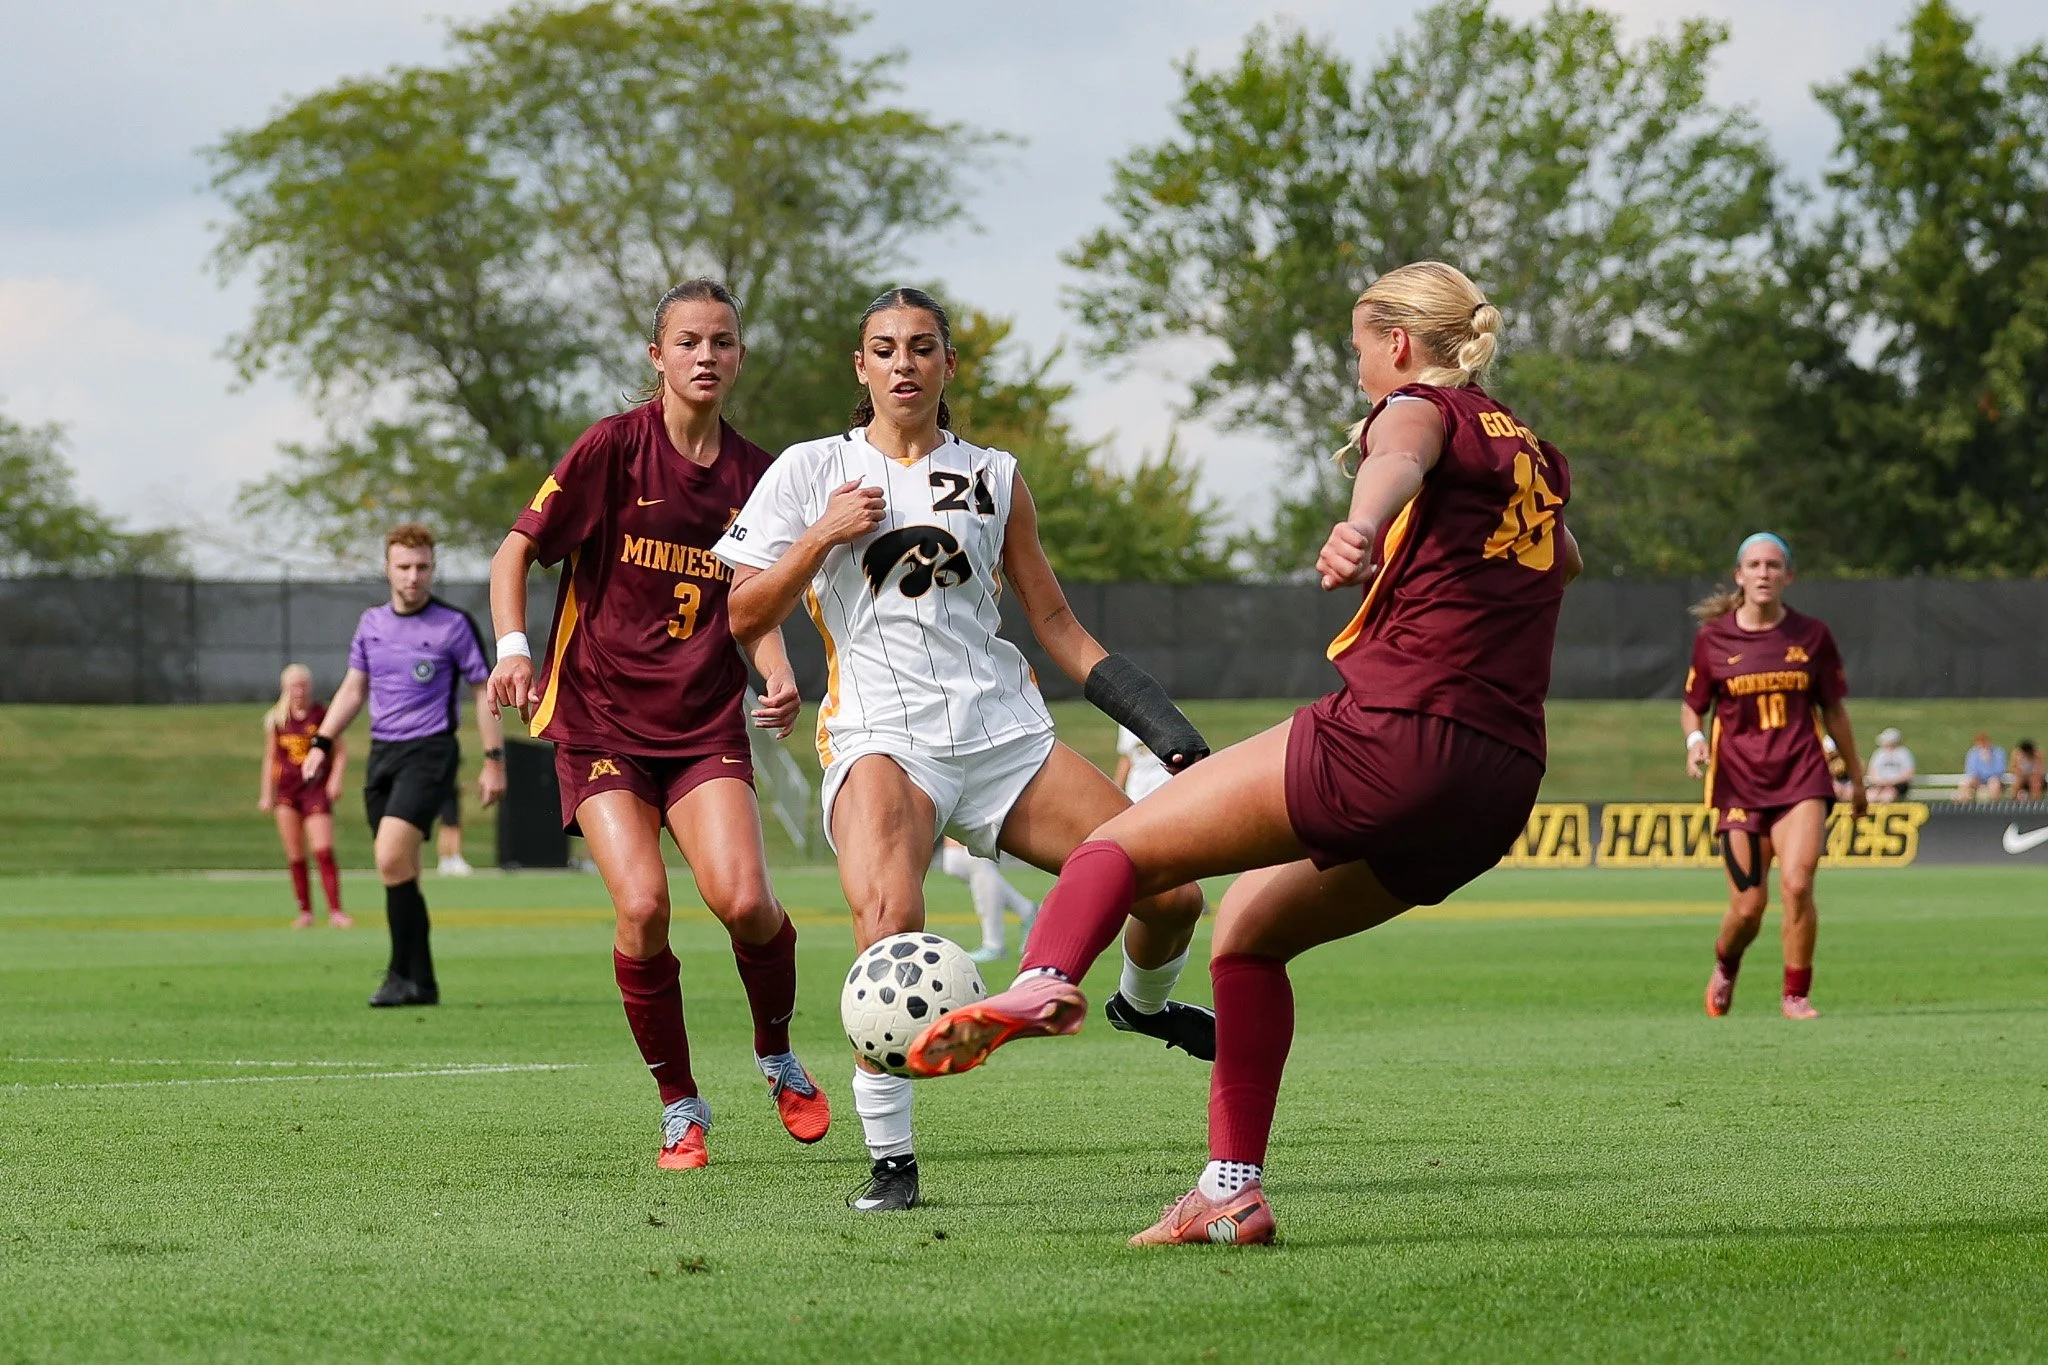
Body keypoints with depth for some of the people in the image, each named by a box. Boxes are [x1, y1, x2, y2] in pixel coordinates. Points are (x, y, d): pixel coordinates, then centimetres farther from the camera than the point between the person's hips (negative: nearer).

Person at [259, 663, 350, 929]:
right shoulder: (275, 719, 8)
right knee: (295, 857, 4)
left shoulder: (322, 715, -1)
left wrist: (336, 778, -13)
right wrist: (266, 794, 12)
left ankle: (335, 911, -14)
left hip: (316, 788, -3)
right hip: (286, 790, 3)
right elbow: (270, 757, 15)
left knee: (324, 852, -13)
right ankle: (305, 912, 11)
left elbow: (341, 753, 2)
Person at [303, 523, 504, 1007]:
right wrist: (321, 743, 10)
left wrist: (494, 761, -4)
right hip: (381, 752, 6)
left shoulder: (455, 624, -4)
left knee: (392, 859, -20)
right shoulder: (371, 622, 10)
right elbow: (353, 689, 19)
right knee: (400, 871, 6)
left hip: (429, 752, -6)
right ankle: (420, 982, 12)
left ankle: (405, 975, -13)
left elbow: (483, 691, 0)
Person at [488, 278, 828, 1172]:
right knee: (642, 905, -20)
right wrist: (512, 647, -16)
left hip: (706, 720, 2)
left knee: (742, 899, -19)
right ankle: (679, 1109, 0)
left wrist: (779, 678, -6)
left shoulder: (754, 475, 6)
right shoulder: (613, 448, -5)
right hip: (600, 716, -2)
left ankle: (778, 1058, 12)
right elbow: (516, 552, -1)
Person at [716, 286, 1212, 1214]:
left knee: (1172, 893, -6)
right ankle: (891, 1161, -22)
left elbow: (1057, 626, 17)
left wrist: (1161, 723, 10)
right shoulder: (811, 472, 9)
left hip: (1005, 732, 3)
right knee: (890, 923, -33)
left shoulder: (993, 478, 15)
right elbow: (744, 620, 4)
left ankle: (1143, 1003, 32)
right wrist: (822, 536, -10)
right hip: (882, 739, -3)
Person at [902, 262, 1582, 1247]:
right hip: (1501, 787, 8)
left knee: (1126, 841, -6)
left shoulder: (1422, 408, 2)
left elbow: (1400, 458, -27)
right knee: (1250, 922, 23)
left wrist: (1361, 528, -49)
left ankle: (1042, 984, -36)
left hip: (1392, 738, -8)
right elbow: (1562, 564, 49)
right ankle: (1231, 1191, 15)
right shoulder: (1533, 455, 24)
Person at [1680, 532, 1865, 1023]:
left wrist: (1856, 778, 20)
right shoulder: (1713, 639, 2)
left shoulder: (1812, 635, 5)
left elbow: (1834, 710, 14)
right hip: (1739, 785, 0)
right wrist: (1695, 740, -10)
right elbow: (1692, 707, 12)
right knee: (1748, 907, -3)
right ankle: (1725, 965, 32)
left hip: (1802, 780, 0)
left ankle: (1796, 995, -4)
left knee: (1796, 884, -20)